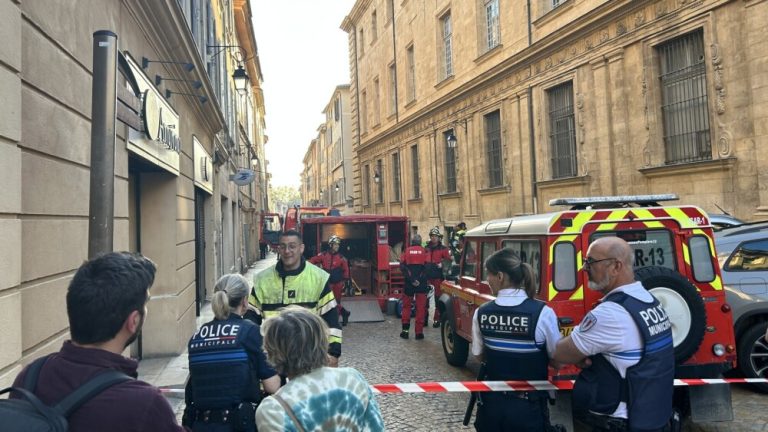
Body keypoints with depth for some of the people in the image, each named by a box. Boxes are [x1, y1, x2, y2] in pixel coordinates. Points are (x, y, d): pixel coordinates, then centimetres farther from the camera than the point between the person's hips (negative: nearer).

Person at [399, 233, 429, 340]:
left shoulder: (406, 251, 3)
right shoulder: (425, 251, 3)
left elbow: (402, 267, -8)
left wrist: (411, 279, -10)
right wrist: (420, 279, -2)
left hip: (409, 283, 1)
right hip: (422, 283, -1)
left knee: (406, 306, 14)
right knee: (421, 307, 5)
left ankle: (405, 330, 9)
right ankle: (419, 332, 4)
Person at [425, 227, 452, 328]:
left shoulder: (443, 248, 0)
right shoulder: (426, 248, 12)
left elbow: (448, 260, -1)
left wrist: (441, 263, -17)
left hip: (438, 276, -3)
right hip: (427, 276, 4)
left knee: (438, 298, 1)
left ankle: (437, 319, 8)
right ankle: (424, 318, 16)